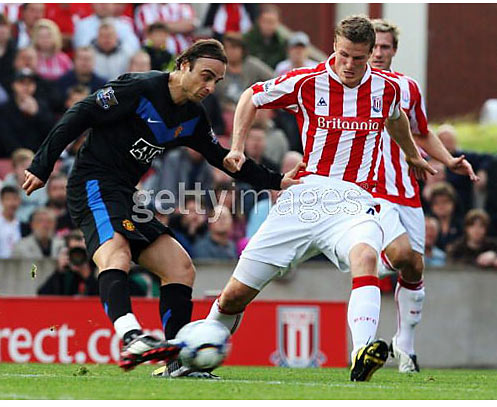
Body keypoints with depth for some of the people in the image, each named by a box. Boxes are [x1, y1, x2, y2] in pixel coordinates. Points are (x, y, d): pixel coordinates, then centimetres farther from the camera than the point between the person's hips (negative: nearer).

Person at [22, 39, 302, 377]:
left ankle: (176, 361, 3)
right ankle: (132, 338, -56)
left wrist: (276, 182, 13)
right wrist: (42, 167, -13)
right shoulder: (139, 89, -14)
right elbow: (79, 116, -12)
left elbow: (222, 158, 22)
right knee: (116, 256, -34)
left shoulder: (193, 118, 11)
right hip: (94, 184, -9)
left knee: (181, 268, 4)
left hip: (126, 196, 9)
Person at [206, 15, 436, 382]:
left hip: (353, 204, 0)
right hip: (305, 197, 0)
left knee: (365, 256, -38)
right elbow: (252, 97, 16)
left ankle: (362, 356, -56)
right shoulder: (306, 83, -1)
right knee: (234, 295, -1)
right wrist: (237, 147, 5)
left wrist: (412, 155, 47)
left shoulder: (387, 87, 5)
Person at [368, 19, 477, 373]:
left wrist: (449, 161, 9)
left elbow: (423, 134, 24)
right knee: (401, 253, -28)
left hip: (407, 193, 5)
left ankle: (405, 345, 19)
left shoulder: (408, 88, 9)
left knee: (414, 269, 4)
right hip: (370, 191, -4)